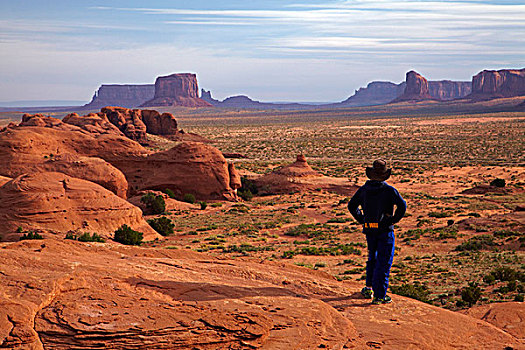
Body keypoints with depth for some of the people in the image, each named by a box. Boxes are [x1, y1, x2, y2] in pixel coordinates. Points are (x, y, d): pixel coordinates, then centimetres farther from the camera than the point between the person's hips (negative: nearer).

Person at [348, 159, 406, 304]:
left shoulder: (363, 189, 4)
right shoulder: (389, 190, -10)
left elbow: (352, 205, 11)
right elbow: (402, 205, -20)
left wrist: (362, 220, 12)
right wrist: (394, 220, -8)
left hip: (369, 229, 5)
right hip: (385, 230, -5)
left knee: (372, 258, 24)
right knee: (384, 262, 0)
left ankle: (368, 288, 30)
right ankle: (379, 295, -2)